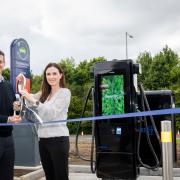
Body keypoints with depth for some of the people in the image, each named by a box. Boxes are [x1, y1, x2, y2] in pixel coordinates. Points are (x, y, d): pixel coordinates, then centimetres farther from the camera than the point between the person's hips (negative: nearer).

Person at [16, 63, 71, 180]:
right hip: (43, 139, 6)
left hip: (58, 139, -6)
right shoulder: (44, 93, 16)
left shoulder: (65, 92, -5)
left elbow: (52, 112, -16)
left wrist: (33, 100, -24)